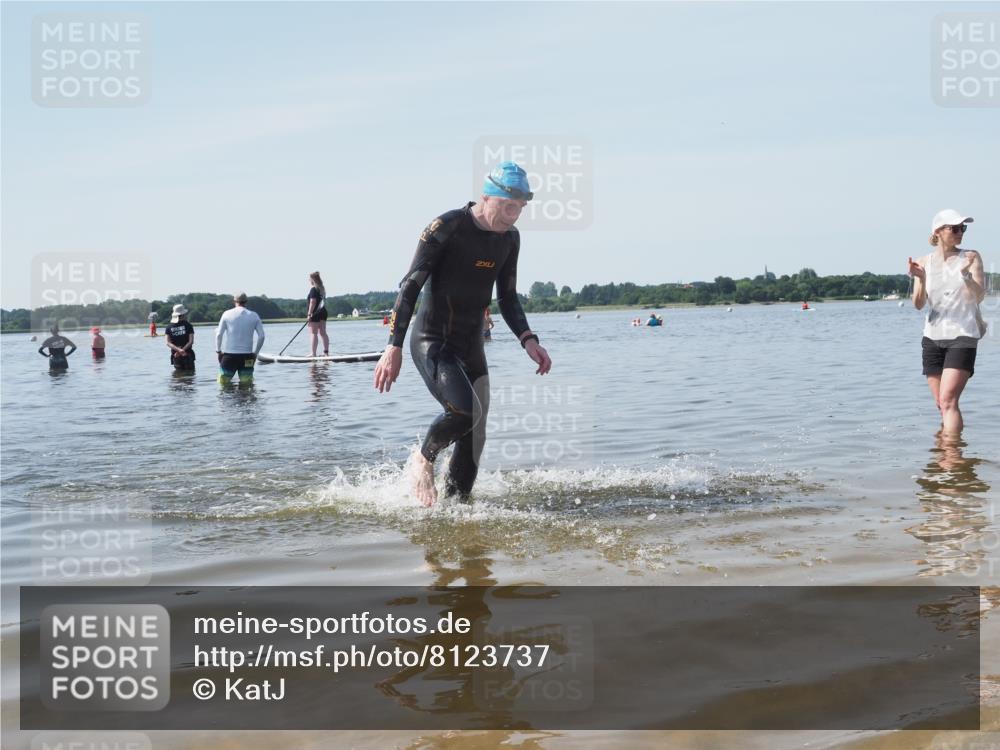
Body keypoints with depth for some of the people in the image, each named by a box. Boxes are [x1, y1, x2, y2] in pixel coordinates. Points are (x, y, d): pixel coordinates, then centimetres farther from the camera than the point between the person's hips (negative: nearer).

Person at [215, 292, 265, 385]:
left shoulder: (227, 314, 0)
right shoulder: (254, 316, 3)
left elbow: (219, 334, -2)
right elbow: (261, 336, -1)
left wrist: (218, 350, 9)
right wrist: (255, 352, 9)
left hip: (229, 355, -1)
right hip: (247, 355, 1)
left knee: (224, 383, 7)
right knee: (246, 384, 6)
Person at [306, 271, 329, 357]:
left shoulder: (313, 289, -12)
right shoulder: (322, 288, 13)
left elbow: (313, 302, -19)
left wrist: (309, 314, -18)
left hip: (315, 313, -8)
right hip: (323, 311, 8)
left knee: (313, 333, -6)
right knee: (323, 333, 10)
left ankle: (313, 354, -8)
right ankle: (326, 351, 10)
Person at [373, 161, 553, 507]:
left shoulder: (509, 238, 5)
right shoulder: (446, 227, -15)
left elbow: (507, 298, 13)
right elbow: (410, 286, -14)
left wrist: (528, 340, -4)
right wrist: (394, 347, -20)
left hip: (472, 347, 7)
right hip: (432, 342, -7)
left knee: (474, 440, 3)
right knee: (464, 411, -28)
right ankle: (424, 458, 2)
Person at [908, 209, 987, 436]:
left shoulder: (971, 257, -1)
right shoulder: (925, 262, 4)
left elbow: (978, 296, -9)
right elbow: (919, 304, 0)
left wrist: (966, 274, -27)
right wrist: (921, 278, -18)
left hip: (962, 336, -3)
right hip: (933, 338, 4)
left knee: (948, 400, -16)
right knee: (941, 404, 10)